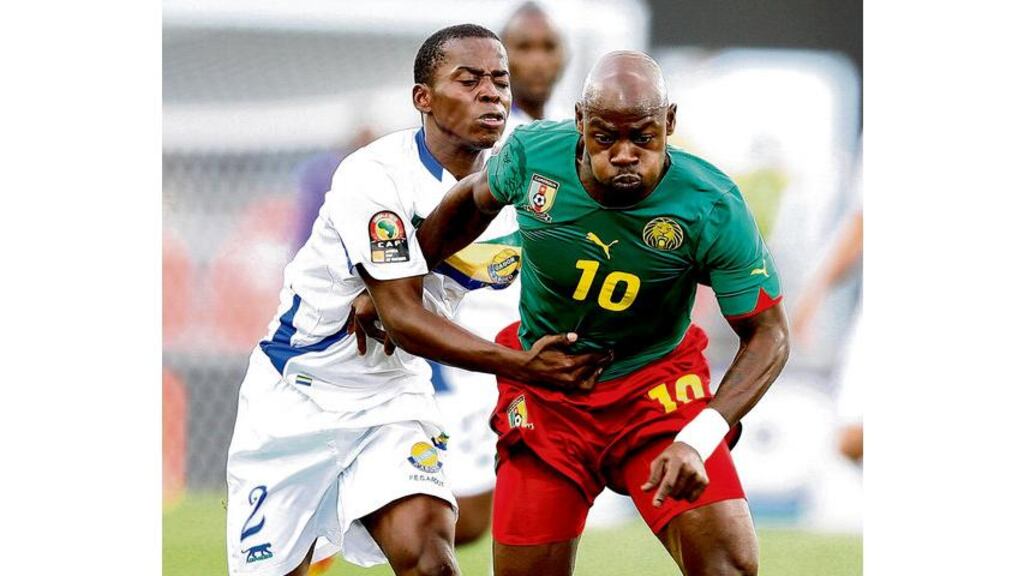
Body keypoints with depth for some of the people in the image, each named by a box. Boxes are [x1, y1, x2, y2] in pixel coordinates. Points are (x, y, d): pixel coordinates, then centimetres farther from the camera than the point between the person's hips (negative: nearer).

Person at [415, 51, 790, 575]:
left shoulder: (713, 210, -21)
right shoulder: (533, 154, -15)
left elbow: (768, 335, -16)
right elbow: (474, 200, 9)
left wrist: (697, 442, -29)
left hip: (658, 389, -2)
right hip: (544, 397, 2)